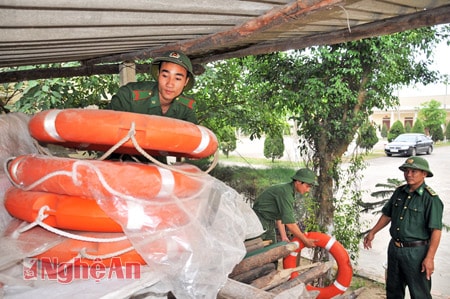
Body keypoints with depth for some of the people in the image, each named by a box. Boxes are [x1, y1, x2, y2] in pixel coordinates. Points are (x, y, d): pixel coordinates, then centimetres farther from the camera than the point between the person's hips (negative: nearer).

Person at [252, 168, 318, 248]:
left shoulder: (290, 191, 5)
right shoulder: (285, 192, -25)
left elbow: (279, 217, 9)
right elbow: (290, 223, -27)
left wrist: (284, 237, 2)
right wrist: (305, 241, -18)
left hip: (269, 224, 9)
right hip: (259, 223, -9)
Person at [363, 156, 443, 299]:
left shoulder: (431, 199, -15)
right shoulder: (399, 192, 4)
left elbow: (436, 230, -18)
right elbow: (387, 215, 14)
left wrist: (429, 258, -21)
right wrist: (372, 232, 13)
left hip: (416, 251, -6)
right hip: (394, 248, 6)